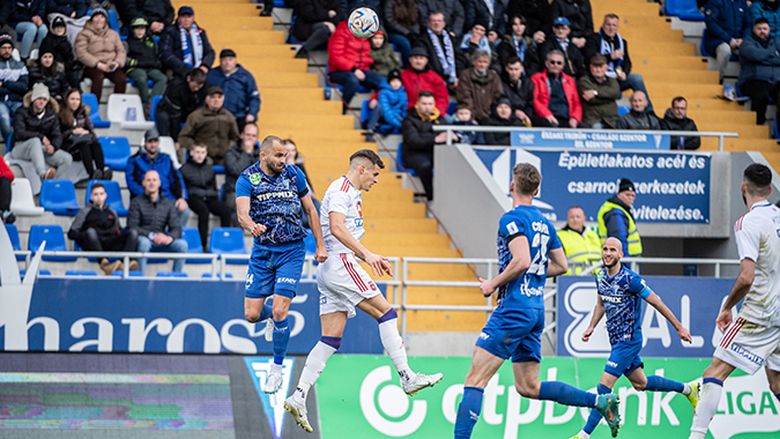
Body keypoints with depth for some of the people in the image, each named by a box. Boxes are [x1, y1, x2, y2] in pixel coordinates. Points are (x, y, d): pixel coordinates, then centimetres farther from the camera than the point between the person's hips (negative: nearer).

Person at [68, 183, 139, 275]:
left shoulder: (111, 212, 29)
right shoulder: (85, 212, 19)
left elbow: (120, 230, 31)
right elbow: (72, 233, 11)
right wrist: (86, 236, -9)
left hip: (111, 245, 3)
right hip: (93, 246, -3)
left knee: (133, 232, -20)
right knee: (90, 231, -35)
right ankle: (104, 262, -53)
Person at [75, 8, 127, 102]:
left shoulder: (113, 34, 19)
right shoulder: (84, 34, 5)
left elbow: (121, 51, 15)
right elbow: (81, 53, -8)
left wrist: (117, 63, -9)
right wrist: (99, 64, -18)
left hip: (111, 67, 4)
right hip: (92, 67, -4)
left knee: (122, 78, -26)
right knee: (98, 77, -37)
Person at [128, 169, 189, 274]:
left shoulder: (169, 204, 15)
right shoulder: (136, 202, 5)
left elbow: (176, 228, 7)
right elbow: (132, 226, -6)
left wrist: (170, 238, -18)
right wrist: (151, 235, -20)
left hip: (162, 241, 3)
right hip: (144, 238, -3)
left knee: (182, 244, -24)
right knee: (144, 242, -38)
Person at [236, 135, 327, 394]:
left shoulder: (294, 175, 0)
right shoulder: (247, 179, -6)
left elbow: (310, 210, 10)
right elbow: (242, 212, -23)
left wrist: (320, 246, 7)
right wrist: (251, 225, -46)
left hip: (291, 251, -1)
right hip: (262, 252, 1)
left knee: (279, 312, -12)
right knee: (252, 315, -1)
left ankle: (277, 369, 5)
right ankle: (272, 311, 37)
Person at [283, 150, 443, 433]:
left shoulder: (353, 194, 26)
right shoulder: (341, 189, -6)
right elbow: (336, 228, -20)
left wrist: (371, 259, 23)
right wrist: (367, 254, -24)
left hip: (331, 271, 10)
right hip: (340, 263, -10)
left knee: (331, 339, 2)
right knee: (385, 312, -9)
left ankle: (298, 397, -5)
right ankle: (407, 377, -11)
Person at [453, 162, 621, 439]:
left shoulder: (512, 219, -10)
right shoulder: (545, 223, 16)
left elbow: (522, 260, -22)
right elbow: (561, 266, 20)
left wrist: (493, 284, -10)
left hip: (513, 310, -9)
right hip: (536, 311, 9)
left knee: (474, 381, -10)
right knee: (529, 387, 14)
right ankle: (600, 401, 8)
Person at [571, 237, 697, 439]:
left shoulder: (630, 279, -20)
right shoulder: (601, 276, 3)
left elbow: (656, 303, -12)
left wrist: (679, 328, -7)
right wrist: (591, 327, 10)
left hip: (628, 340, -9)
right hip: (616, 339, 9)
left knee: (604, 386, -13)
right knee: (640, 384, 21)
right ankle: (688, 389, 39)